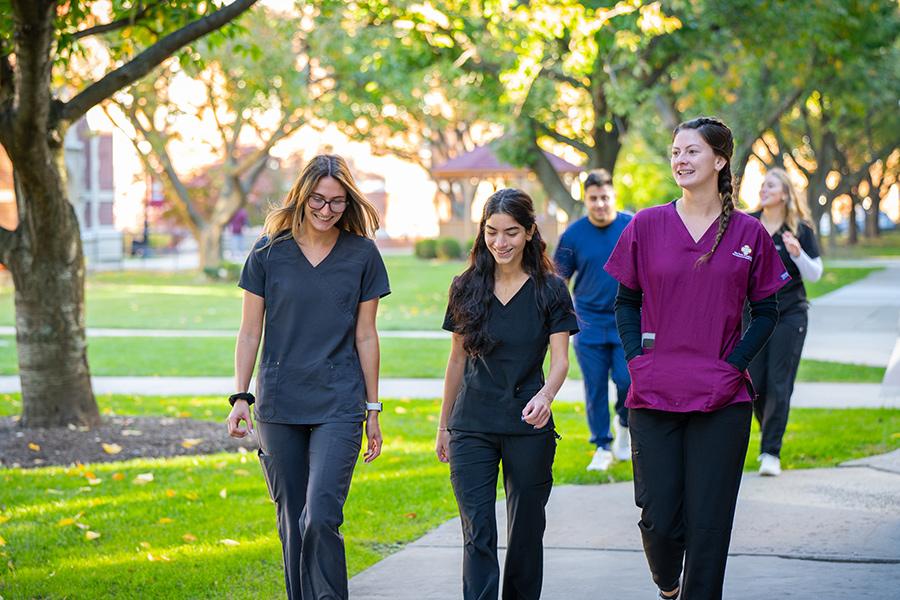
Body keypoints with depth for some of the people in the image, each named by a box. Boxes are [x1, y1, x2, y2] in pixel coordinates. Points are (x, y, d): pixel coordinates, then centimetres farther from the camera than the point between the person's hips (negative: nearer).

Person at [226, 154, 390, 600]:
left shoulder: (362, 254, 1)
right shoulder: (269, 251, 2)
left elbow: (365, 337, 5)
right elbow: (250, 333, 6)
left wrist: (373, 409, 6)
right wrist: (240, 397, -1)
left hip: (339, 404, -2)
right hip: (279, 404, 2)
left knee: (321, 517, -15)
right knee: (291, 522, 8)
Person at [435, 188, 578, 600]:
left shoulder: (550, 290, -2)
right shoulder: (466, 288, 4)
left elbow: (560, 359, -8)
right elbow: (458, 359, 12)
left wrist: (545, 395, -29)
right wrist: (443, 425, 14)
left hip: (529, 427, -1)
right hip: (472, 426, 1)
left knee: (525, 531, 9)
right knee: (478, 534, -7)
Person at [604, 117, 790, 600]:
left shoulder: (748, 233, 2)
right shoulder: (646, 226, 3)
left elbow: (765, 312, 8)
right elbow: (626, 302, 10)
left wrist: (735, 365, -5)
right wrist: (637, 360, -3)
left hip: (722, 398, 0)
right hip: (654, 395, 1)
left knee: (708, 522, 0)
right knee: (659, 517, 2)